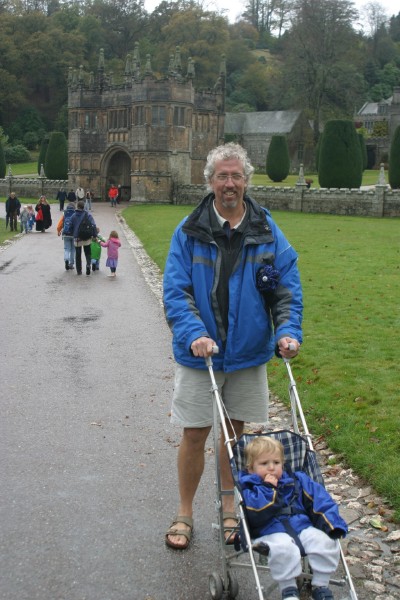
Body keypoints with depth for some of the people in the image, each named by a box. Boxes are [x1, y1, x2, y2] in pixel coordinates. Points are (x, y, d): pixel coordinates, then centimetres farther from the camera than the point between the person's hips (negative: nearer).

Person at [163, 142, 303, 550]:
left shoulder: (266, 230, 0)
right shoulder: (189, 231, -6)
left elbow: (288, 284, 1)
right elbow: (175, 290, -10)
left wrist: (288, 330, -14)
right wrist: (193, 333, -24)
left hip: (249, 352, 2)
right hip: (199, 352, -2)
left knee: (235, 430, 15)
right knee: (194, 435, 5)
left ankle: (229, 508, 33)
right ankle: (185, 514, 24)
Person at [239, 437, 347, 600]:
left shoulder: (297, 480, 18)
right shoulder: (249, 487, 4)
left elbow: (320, 501, 12)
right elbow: (256, 515, -14)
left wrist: (332, 524, -2)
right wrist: (268, 489, -12)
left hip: (303, 527, 4)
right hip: (272, 533, -4)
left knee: (326, 541, -22)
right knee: (283, 548, -37)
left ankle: (320, 586, -2)